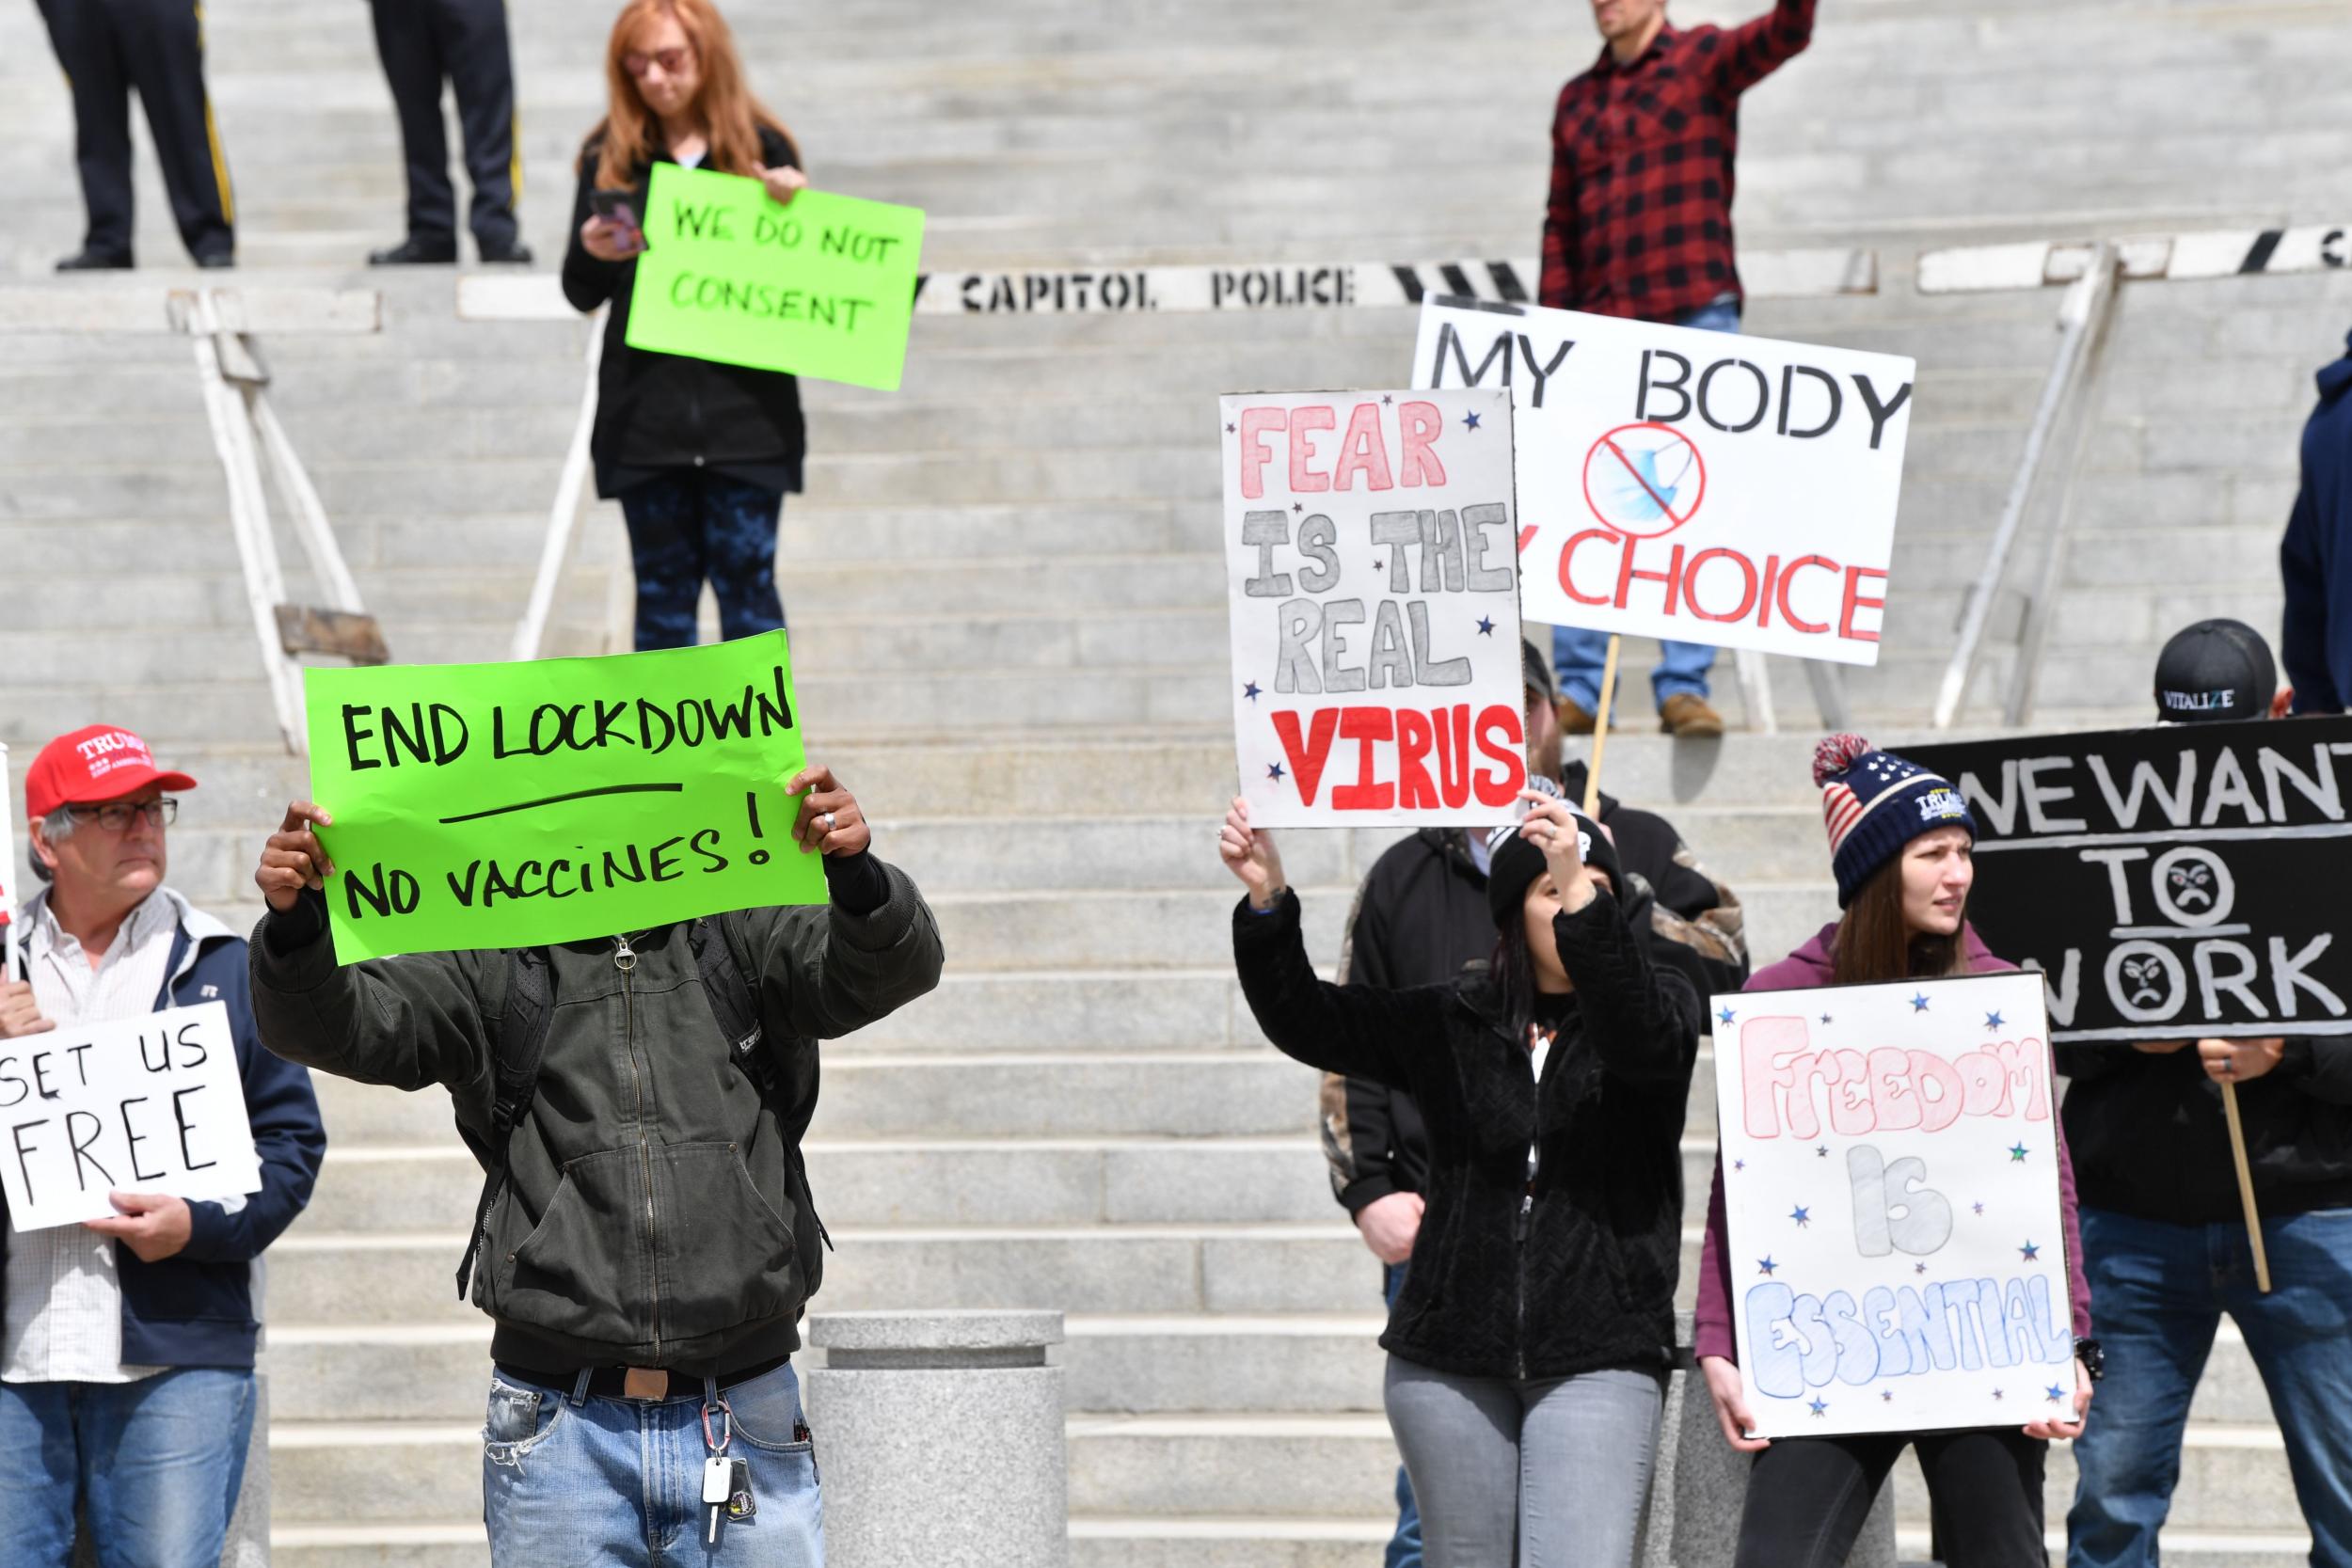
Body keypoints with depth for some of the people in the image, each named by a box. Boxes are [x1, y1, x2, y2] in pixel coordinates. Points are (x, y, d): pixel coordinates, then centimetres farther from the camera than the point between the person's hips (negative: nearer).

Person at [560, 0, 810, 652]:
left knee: (745, 580, -1)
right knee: (662, 588, 5)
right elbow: (581, 293, 7)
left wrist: (794, 207, -10)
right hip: (645, 414, 1)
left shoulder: (759, 147, 4)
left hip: (745, 409, -1)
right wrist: (595, 255, -14)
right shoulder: (610, 157, 6)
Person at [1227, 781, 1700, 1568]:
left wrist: (1586, 903, -31)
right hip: (1451, 1356, 3)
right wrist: (1267, 903, -13)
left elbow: (1645, 1038, -19)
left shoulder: (1659, 1000, 4)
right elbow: (1305, 1020, 3)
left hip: (1597, 1360, -3)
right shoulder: (1448, 1024, 9)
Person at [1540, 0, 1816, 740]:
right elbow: (1561, 226, 16)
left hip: (1696, 321, -4)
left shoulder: (1704, 59, 5)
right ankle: (1578, 688, 2)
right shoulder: (1576, 100, 16)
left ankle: (1684, 687, -3)